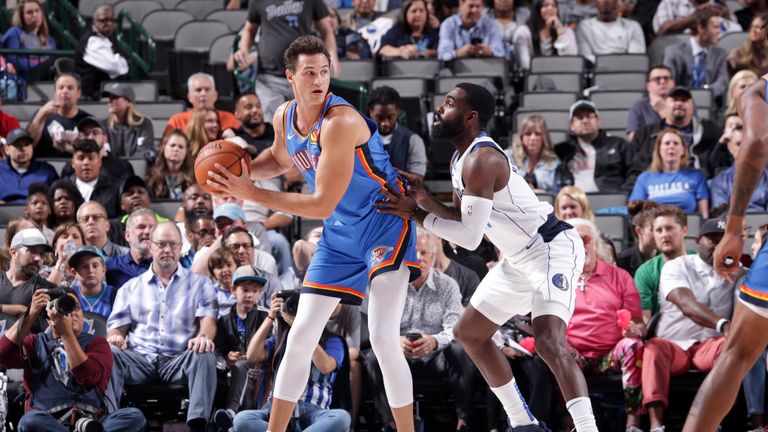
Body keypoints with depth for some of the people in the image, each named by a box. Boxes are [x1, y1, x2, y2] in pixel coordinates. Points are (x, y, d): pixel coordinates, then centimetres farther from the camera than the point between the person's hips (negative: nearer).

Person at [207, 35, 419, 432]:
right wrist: (243, 169, -1)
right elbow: (279, 159, 21)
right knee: (300, 336, 7)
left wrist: (252, 194, -25)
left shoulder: (340, 122, -28)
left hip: (386, 225, -7)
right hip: (338, 235, 7)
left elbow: (322, 205, -29)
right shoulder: (284, 117, -4)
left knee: (382, 339, -17)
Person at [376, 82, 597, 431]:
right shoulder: (461, 157, 8)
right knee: (468, 333, 17)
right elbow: (464, 218, 14)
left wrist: (415, 214, -18)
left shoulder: (481, 160, -23)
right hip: (520, 257, 11)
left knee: (548, 341, -29)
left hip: (553, 248, -11)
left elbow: (470, 237, -25)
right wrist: (428, 202, -4)